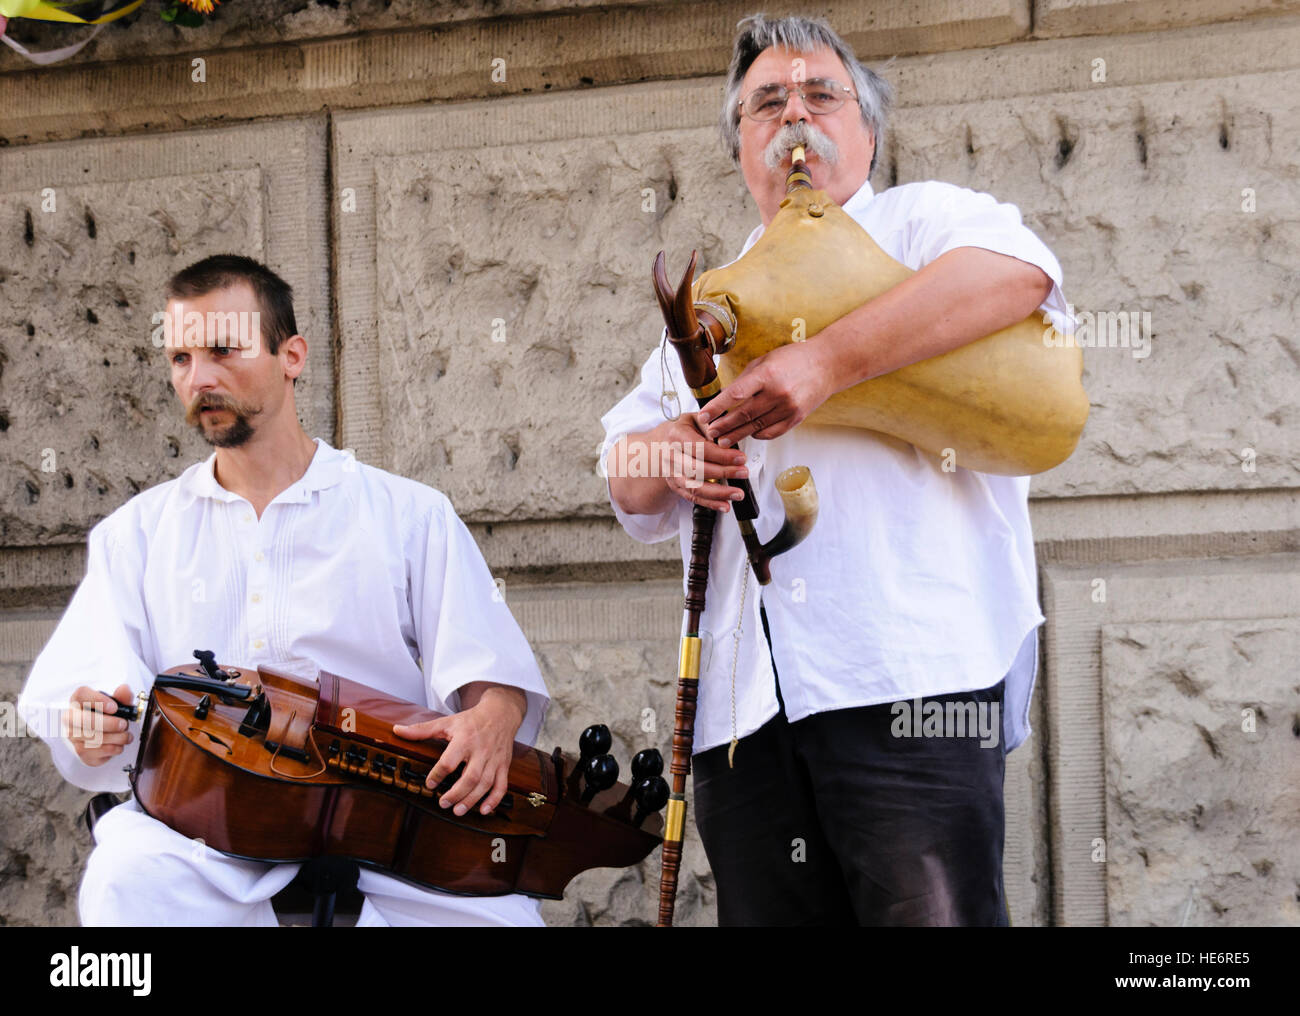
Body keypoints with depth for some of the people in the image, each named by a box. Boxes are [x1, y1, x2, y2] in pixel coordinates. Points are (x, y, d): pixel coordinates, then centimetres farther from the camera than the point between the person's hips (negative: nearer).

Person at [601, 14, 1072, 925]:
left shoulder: (919, 221, 12)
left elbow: (1017, 267, -12)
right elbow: (626, 474, 26)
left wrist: (825, 362, -21)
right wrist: (670, 454, 0)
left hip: (909, 672, -5)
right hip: (745, 704, 6)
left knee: (934, 910, -16)